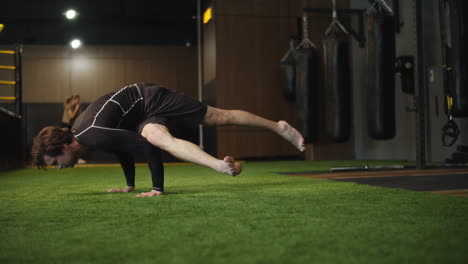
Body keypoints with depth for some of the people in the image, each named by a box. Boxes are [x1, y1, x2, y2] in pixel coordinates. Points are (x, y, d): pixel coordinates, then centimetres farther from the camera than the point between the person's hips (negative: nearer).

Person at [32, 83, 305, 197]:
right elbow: (123, 146, 18)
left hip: (151, 100, -7)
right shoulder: (77, 131, 2)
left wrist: (158, 188, -29)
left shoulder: (94, 135, -29)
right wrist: (130, 185, 25)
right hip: (145, 112, 7)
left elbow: (145, 144, -33)